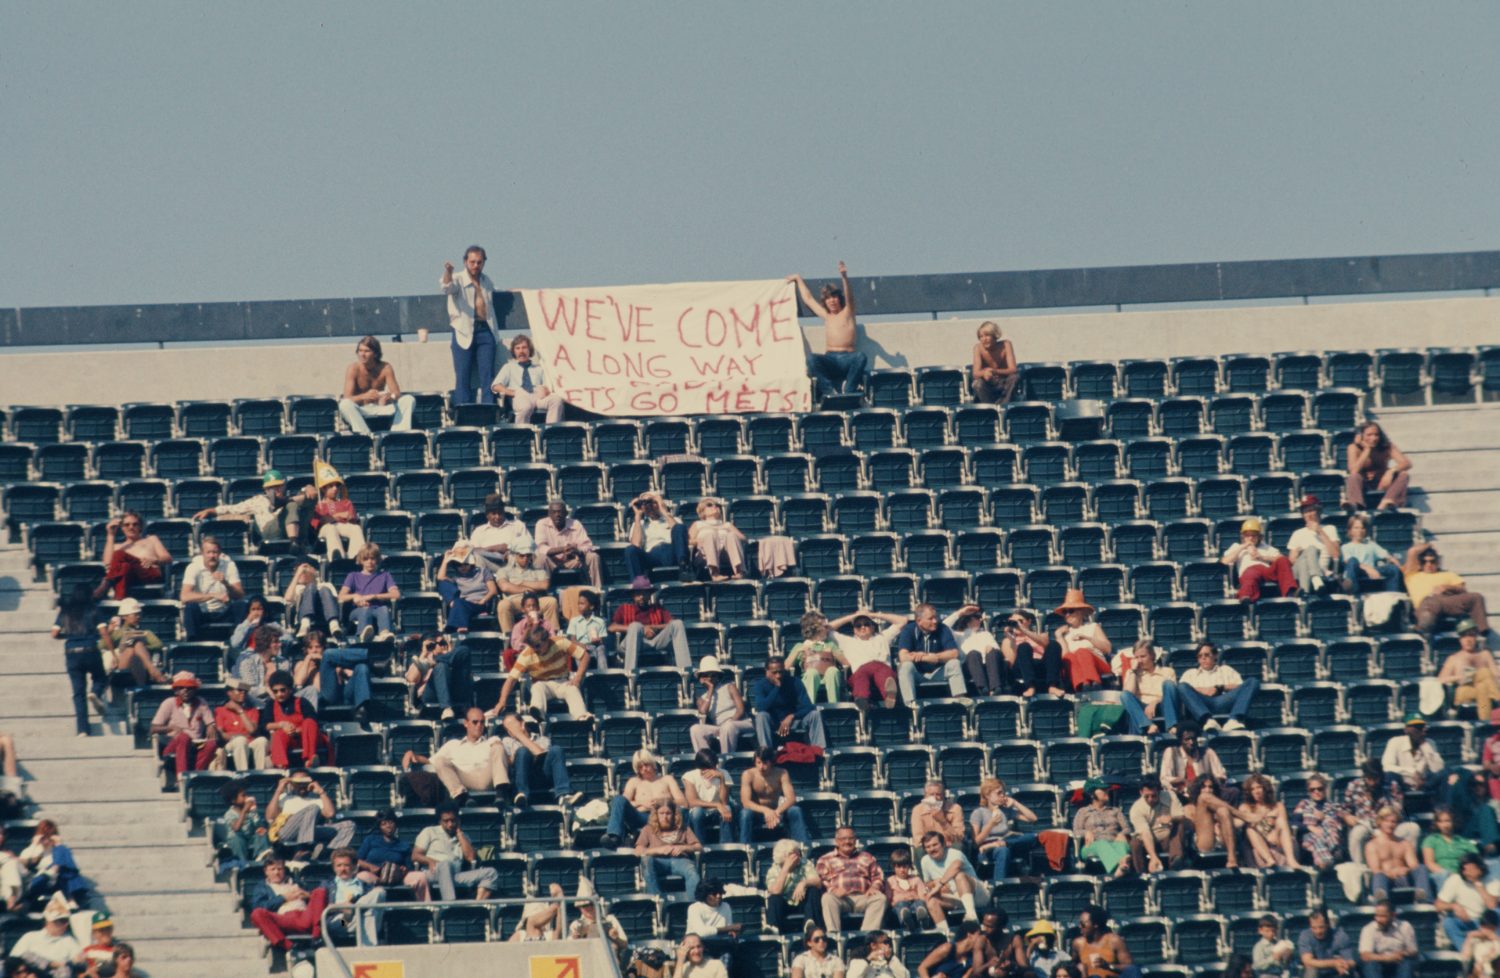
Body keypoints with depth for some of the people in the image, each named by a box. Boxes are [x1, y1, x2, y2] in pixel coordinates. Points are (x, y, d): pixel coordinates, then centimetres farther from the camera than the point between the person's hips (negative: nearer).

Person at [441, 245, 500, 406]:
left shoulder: (487, 282, 16)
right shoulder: (458, 280, 0)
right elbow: (446, 288, -22)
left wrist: (495, 333, 27)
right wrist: (448, 272, -41)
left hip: (485, 331, 4)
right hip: (464, 332, -4)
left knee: (487, 376, -1)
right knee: (463, 377, -3)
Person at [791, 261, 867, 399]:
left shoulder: (847, 313, 14)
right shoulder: (826, 316, 24)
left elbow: (849, 297, -5)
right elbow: (808, 299, 34)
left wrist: (844, 278, -23)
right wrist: (798, 279, 41)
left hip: (848, 358, -2)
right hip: (830, 360, 2)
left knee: (860, 357, -36)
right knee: (811, 358, -30)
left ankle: (848, 391, -33)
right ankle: (829, 391, -37)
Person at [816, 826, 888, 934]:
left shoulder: (867, 858, 28)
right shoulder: (825, 860, 22)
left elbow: (879, 877, 20)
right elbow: (820, 880, 8)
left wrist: (874, 887, -5)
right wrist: (832, 890, -14)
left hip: (863, 898, 2)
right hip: (840, 900, -2)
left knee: (880, 898, -30)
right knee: (828, 898, -36)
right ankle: (833, 933, -47)